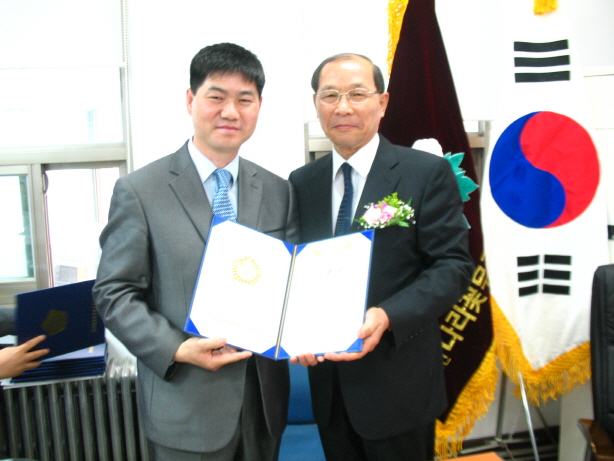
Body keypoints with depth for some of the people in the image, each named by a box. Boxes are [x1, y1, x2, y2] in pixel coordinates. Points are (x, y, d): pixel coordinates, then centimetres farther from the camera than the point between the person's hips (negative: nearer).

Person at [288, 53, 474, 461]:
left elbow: (454, 265, -12)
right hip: (328, 382, 4)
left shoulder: (428, 174, -8)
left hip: (398, 385, -4)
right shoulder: (302, 183, 6)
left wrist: (387, 317, -25)